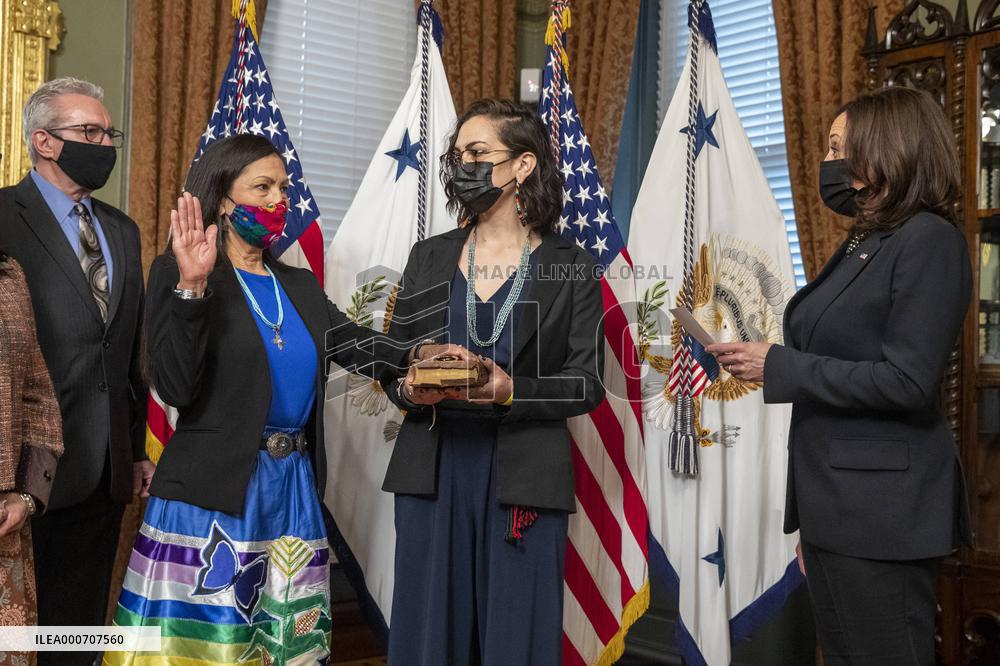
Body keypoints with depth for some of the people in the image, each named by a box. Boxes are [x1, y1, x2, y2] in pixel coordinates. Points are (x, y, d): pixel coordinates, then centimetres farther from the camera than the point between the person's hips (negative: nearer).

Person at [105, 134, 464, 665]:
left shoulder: (300, 285, 15)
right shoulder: (177, 274, -3)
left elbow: (351, 343, 4)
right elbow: (176, 388, -13)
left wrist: (417, 356, -14)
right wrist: (191, 288, -21)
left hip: (295, 489, 6)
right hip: (213, 496, -5)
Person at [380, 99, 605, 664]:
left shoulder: (571, 268, 0)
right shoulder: (429, 258, 9)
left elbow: (587, 384, -3)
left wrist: (511, 392, -19)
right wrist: (409, 389, -11)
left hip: (523, 477, -2)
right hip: (432, 470, 3)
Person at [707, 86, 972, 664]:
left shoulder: (930, 240, -14)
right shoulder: (864, 242, 14)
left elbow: (906, 382, -21)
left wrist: (779, 366, -19)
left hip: (882, 511, -9)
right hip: (834, 502, 9)